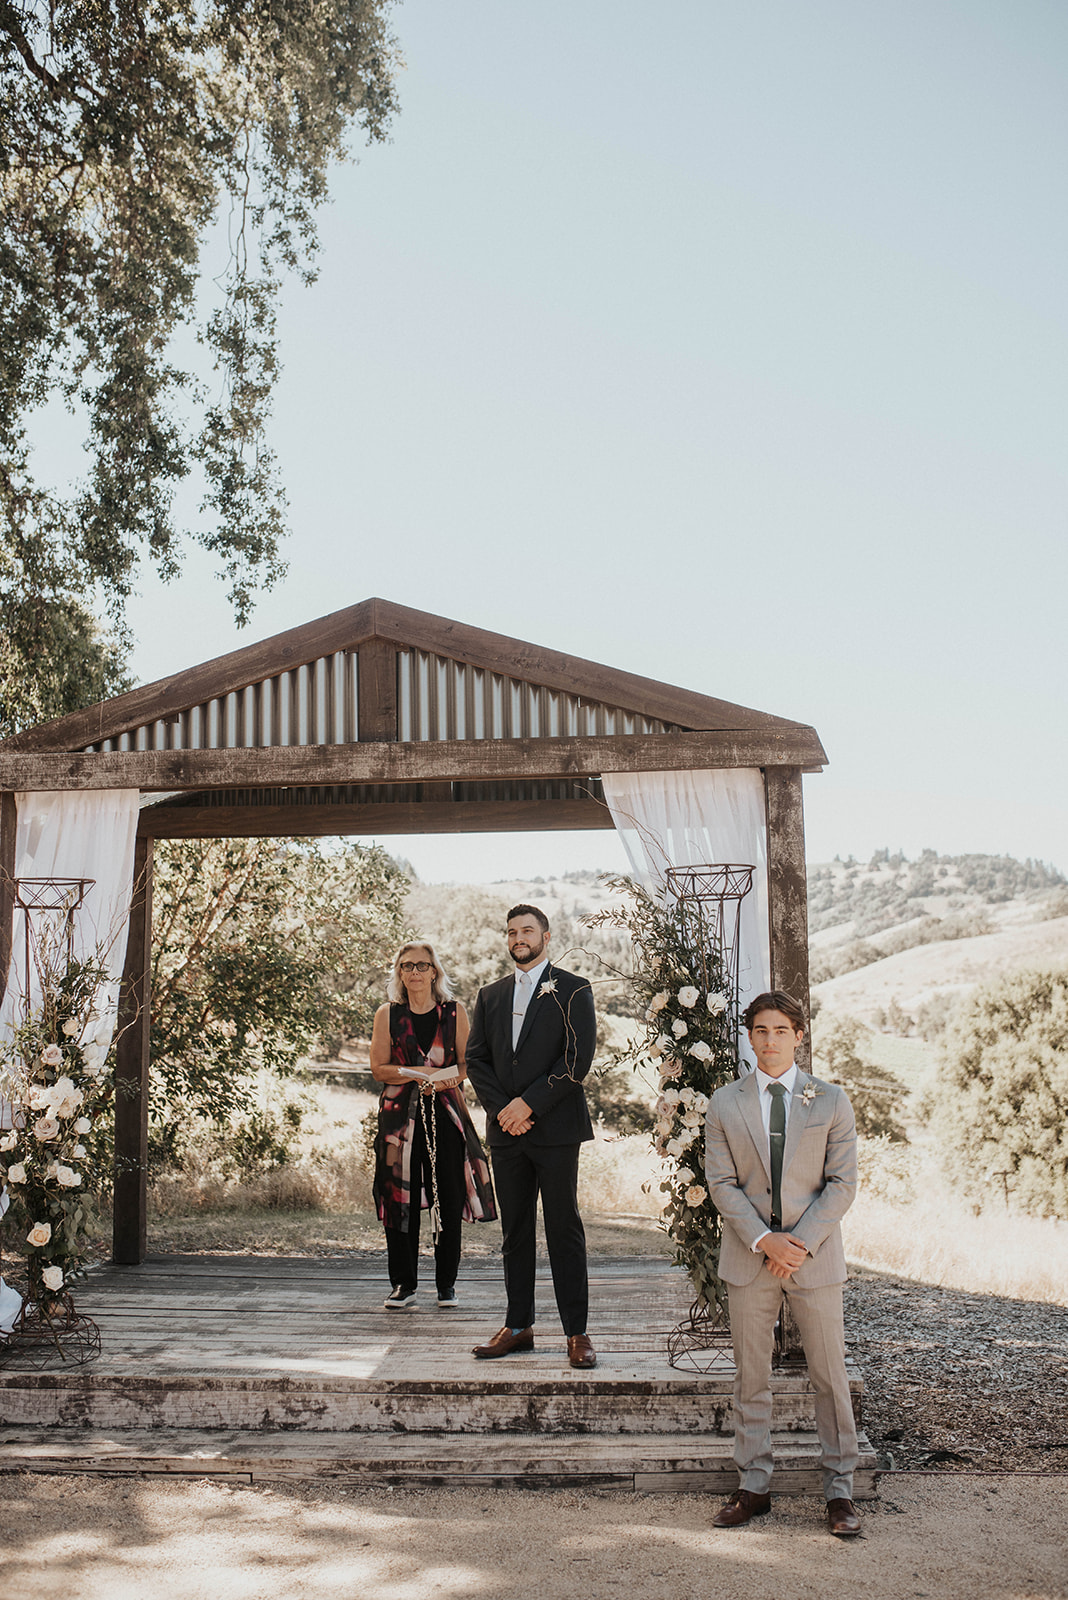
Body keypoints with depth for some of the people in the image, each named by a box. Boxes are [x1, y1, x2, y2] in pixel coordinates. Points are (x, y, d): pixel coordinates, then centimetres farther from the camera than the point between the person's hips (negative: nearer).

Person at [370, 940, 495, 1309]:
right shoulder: (387, 1015, 7)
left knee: (449, 1200, -1)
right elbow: (379, 1069, 4)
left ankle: (447, 1284, 11)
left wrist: (443, 1078, -14)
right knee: (401, 1199, -1)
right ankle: (403, 1285, 9)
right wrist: (418, 1073, -11)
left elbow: (467, 1064, 6)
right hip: (400, 1114, 0)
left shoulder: (454, 1012, 6)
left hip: (446, 1112, 0)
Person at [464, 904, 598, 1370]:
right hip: (505, 1130, 4)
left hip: (555, 1127, -4)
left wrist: (529, 1103, -12)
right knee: (515, 1230, 9)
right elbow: (476, 1058, 10)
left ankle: (577, 1332, 4)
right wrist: (502, 1108, -5)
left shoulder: (572, 991, 1)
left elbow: (577, 1060, -8)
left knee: (564, 1229, -2)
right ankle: (518, 1326, 17)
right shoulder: (490, 996, 16)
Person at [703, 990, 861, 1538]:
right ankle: (754, 1486, 19)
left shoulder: (831, 1100, 1)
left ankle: (840, 1490, 17)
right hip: (748, 1256, 1)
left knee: (830, 1375, 5)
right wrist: (764, 1240, -12)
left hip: (815, 1255, -1)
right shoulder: (724, 1103, 3)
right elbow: (721, 1183, 0)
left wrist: (801, 1242, -13)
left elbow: (842, 1182, -2)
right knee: (750, 1376, 8)